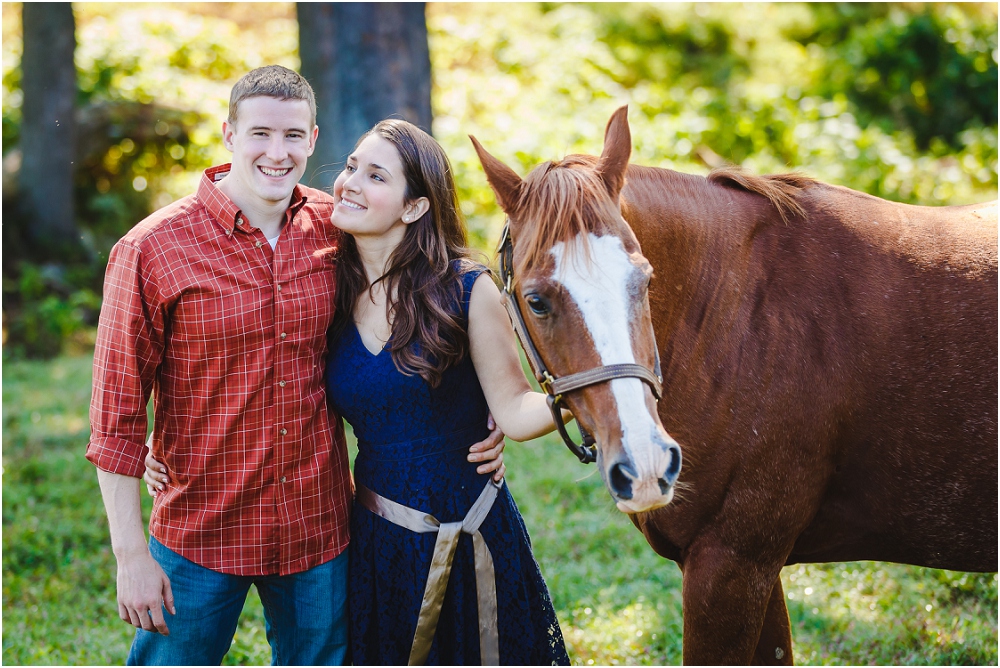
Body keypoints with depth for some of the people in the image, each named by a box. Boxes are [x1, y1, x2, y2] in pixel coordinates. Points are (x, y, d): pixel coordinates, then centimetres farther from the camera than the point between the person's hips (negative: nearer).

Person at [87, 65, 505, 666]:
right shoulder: (153, 249, -11)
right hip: (201, 532, -3)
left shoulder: (335, 231, -1)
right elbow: (117, 416, -8)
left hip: (320, 526, 3)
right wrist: (131, 555, -10)